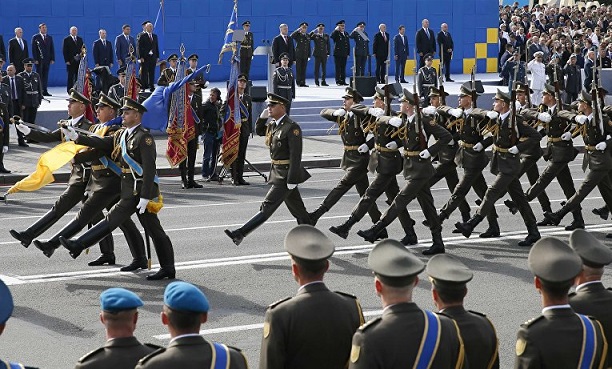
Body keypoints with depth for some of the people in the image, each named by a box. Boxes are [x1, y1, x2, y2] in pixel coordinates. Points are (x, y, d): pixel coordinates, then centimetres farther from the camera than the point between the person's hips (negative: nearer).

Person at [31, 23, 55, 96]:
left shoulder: (49, 37, 14)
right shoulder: (35, 37, 1)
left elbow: (52, 49, 13)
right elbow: (33, 49, -4)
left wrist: (52, 59, 4)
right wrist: (35, 59, -11)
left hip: (47, 60, 4)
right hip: (39, 59, -4)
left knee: (46, 76, 4)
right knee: (39, 76, -3)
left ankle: (45, 91, 6)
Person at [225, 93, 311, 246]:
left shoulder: (292, 127, -17)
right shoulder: (273, 124, 10)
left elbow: (296, 155, -20)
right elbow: (259, 131, 29)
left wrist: (292, 180, -23)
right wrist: (262, 117, 8)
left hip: (286, 175, -9)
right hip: (277, 172, 10)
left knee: (267, 207, -9)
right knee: (298, 210, 15)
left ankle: (240, 234, -11)